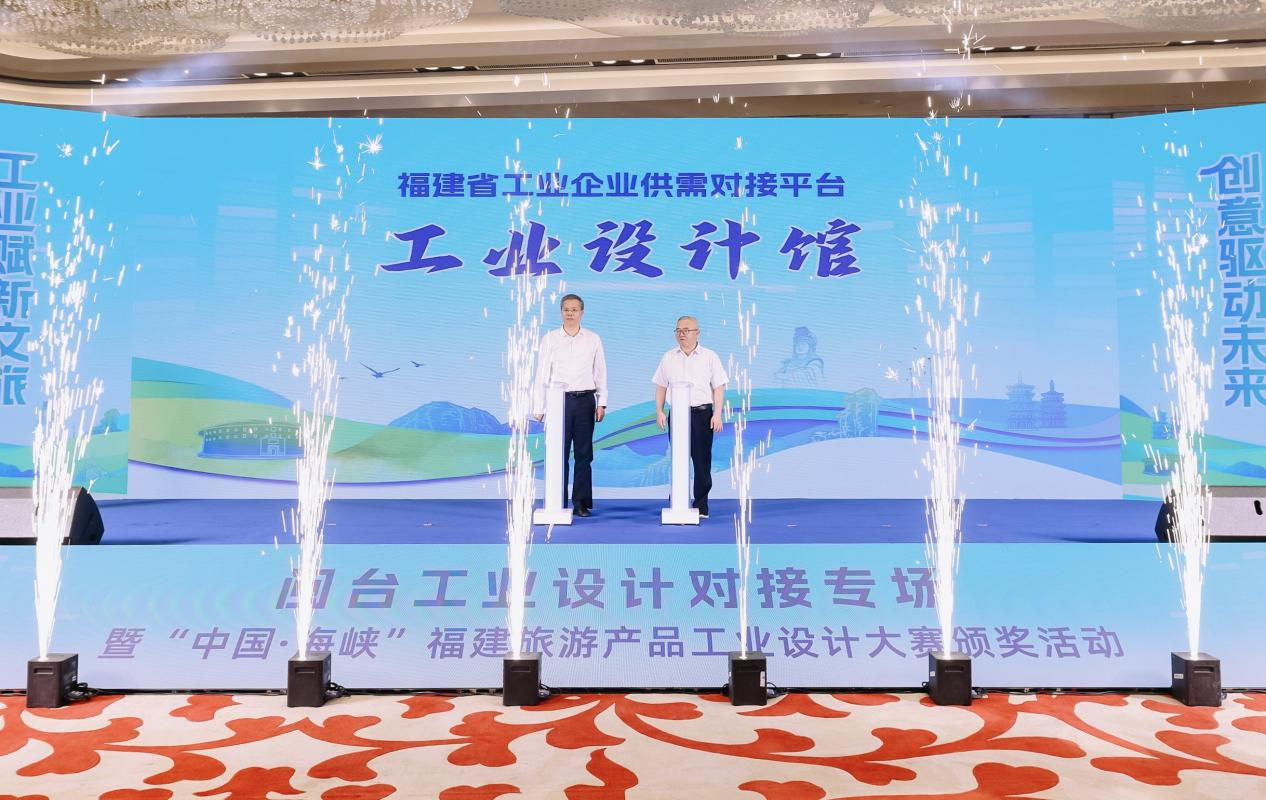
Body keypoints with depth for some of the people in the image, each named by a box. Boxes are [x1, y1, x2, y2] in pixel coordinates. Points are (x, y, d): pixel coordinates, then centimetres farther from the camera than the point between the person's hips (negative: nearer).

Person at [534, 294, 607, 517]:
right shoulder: (549, 339, 4)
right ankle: (558, 503, 6)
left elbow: (600, 373, 8)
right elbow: (542, 374, 4)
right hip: (559, 400, -1)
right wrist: (539, 407, 0)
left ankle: (582, 503, 11)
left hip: (585, 400, 1)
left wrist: (602, 403, 2)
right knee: (559, 454, 0)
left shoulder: (593, 339, 6)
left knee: (584, 454, 4)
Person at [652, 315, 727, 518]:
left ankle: (701, 506, 7)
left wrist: (717, 414, -6)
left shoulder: (709, 357, 3)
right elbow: (661, 386, 13)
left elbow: (719, 387, 1)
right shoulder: (668, 358, 10)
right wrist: (659, 411, 4)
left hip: (702, 413, -2)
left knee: (702, 461, 0)